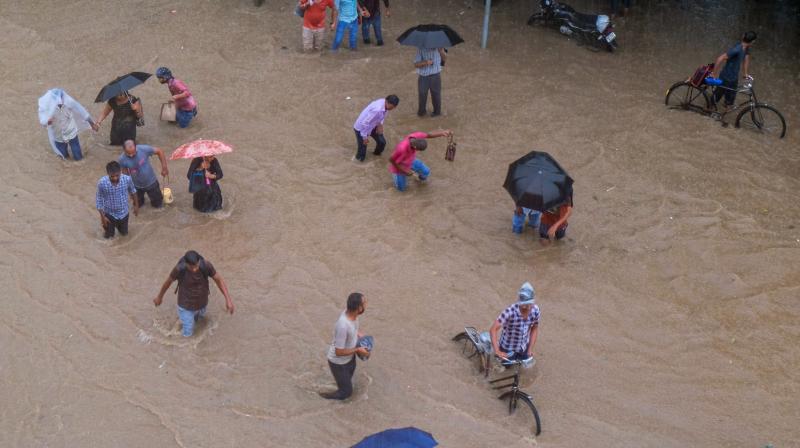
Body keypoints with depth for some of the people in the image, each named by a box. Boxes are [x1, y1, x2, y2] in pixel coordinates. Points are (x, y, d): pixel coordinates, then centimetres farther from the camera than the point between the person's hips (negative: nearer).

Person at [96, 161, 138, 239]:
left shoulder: (127, 179, -27)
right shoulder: (102, 183, -31)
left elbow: (132, 191, -4)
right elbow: (99, 199, -15)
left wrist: (136, 205, 8)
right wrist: (102, 216, -11)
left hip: (123, 213, 2)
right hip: (109, 213, -2)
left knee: (124, 233, 25)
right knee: (108, 236, 18)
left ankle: (117, 224, 57)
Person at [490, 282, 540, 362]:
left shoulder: (535, 310, -17)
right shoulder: (510, 312, -32)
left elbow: (534, 329, 0)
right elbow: (493, 329, -32)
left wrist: (530, 350, -2)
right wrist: (497, 351, -39)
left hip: (523, 349, 5)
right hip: (507, 350, -5)